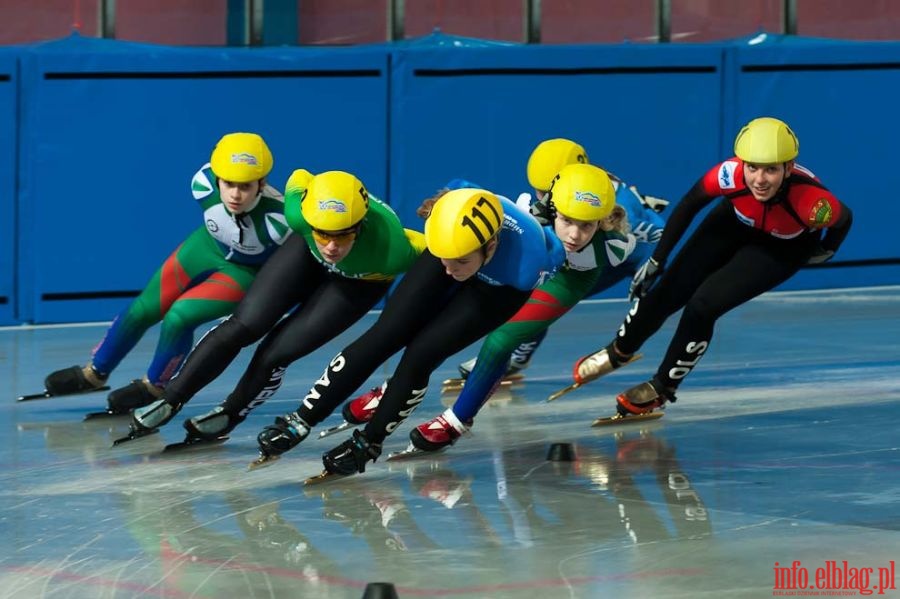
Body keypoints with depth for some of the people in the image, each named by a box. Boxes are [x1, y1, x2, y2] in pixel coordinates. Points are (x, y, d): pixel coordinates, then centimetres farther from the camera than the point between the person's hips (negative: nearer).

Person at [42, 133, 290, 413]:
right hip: (208, 245, 4)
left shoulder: (277, 221, -42)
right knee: (144, 310, 6)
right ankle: (94, 373, 32)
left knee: (179, 317, -19)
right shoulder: (204, 183, -30)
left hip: (247, 272, -4)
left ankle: (154, 387, 10)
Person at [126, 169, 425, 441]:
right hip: (307, 253, 2)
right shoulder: (300, 214, -38)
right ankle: (170, 401, 11)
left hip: (362, 282, -2)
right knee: (243, 326, -5)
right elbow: (299, 178, -14)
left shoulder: (390, 249, -46)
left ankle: (229, 416, 19)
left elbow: (425, 248, -24)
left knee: (276, 354, -9)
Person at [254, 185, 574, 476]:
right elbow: (457, 189, -12)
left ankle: (368, 443, 5)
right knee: (386, 334, -5)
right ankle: (300, 421, 4)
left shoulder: (528, 263, -44)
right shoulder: (456, 211, -38)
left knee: (421, 353, -16)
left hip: (500, 289, -2)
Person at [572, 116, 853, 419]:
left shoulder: (811, 202, -42)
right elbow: (690, 203, -18)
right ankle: (619, 352, 36)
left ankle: (662, 388, 8)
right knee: (666, 294, 4)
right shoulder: (731, 174, -37)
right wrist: (657, 260, -13)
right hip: (735, 223, 2)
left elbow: (844, 220, -19)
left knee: (703, 305, -17)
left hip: (785, 249, -2)